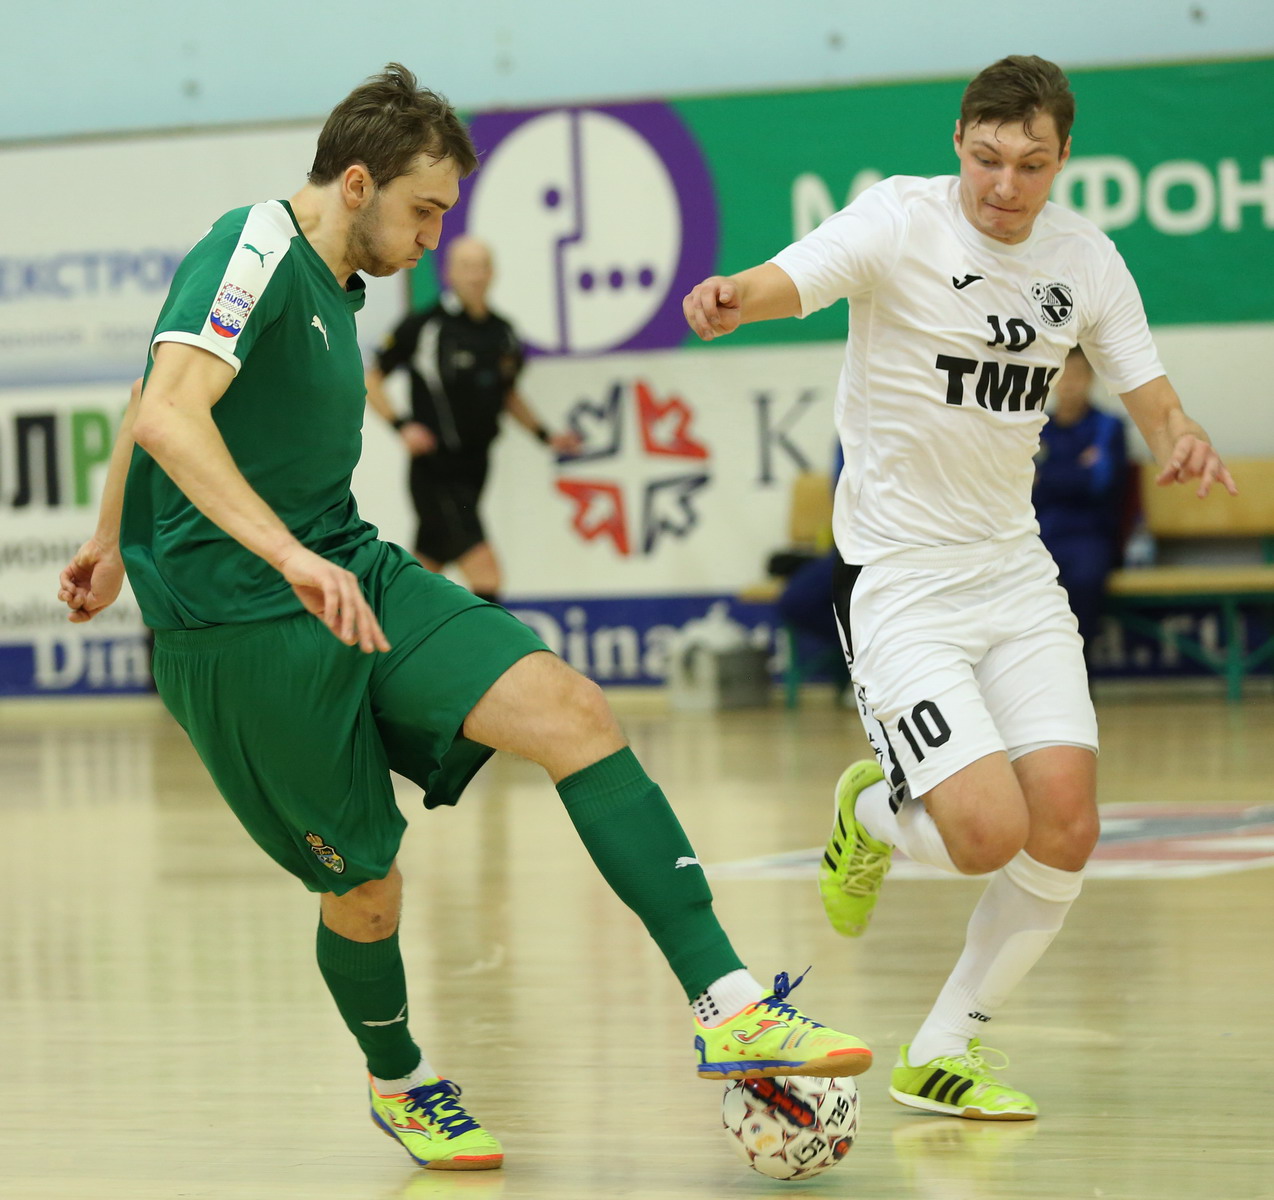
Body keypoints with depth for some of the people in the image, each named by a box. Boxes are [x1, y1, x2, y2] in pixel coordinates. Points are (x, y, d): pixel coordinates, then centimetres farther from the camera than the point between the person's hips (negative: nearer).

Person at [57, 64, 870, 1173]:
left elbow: (149, 409, 30)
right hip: (239, 626, -8)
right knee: (365, 884, 0)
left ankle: (727, 1007, -19)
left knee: (572, 710, -12)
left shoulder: (328, 283, 16)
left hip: (350, 573, 8)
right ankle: (397, 1083, 33)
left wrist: (114, 543, 42)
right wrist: (290, 558, -39)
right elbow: (167, 416, -30)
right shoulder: (254, 250, -14)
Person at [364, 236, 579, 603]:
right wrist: (401, 426, -16)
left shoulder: (502, 332, 7)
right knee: (484, 570, -17)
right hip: (435, 472, -6)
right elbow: (372, 379, -1)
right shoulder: (423, 325, -10)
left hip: (473, 470, 6)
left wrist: (545, 436, 12)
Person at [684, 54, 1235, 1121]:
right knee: (990, 833, -18)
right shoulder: (902, 220, -12)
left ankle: (943, 1055, 13)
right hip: (899, 580, -5)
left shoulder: (1084, 259, 3)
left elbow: (1154, 403, 10)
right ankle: (874, 809, 19)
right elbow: (786, 281, -28)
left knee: (1066, 826, -8)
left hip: (1015, 571, 5)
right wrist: (731, 299, -53)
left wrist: (1186, 442, -15)